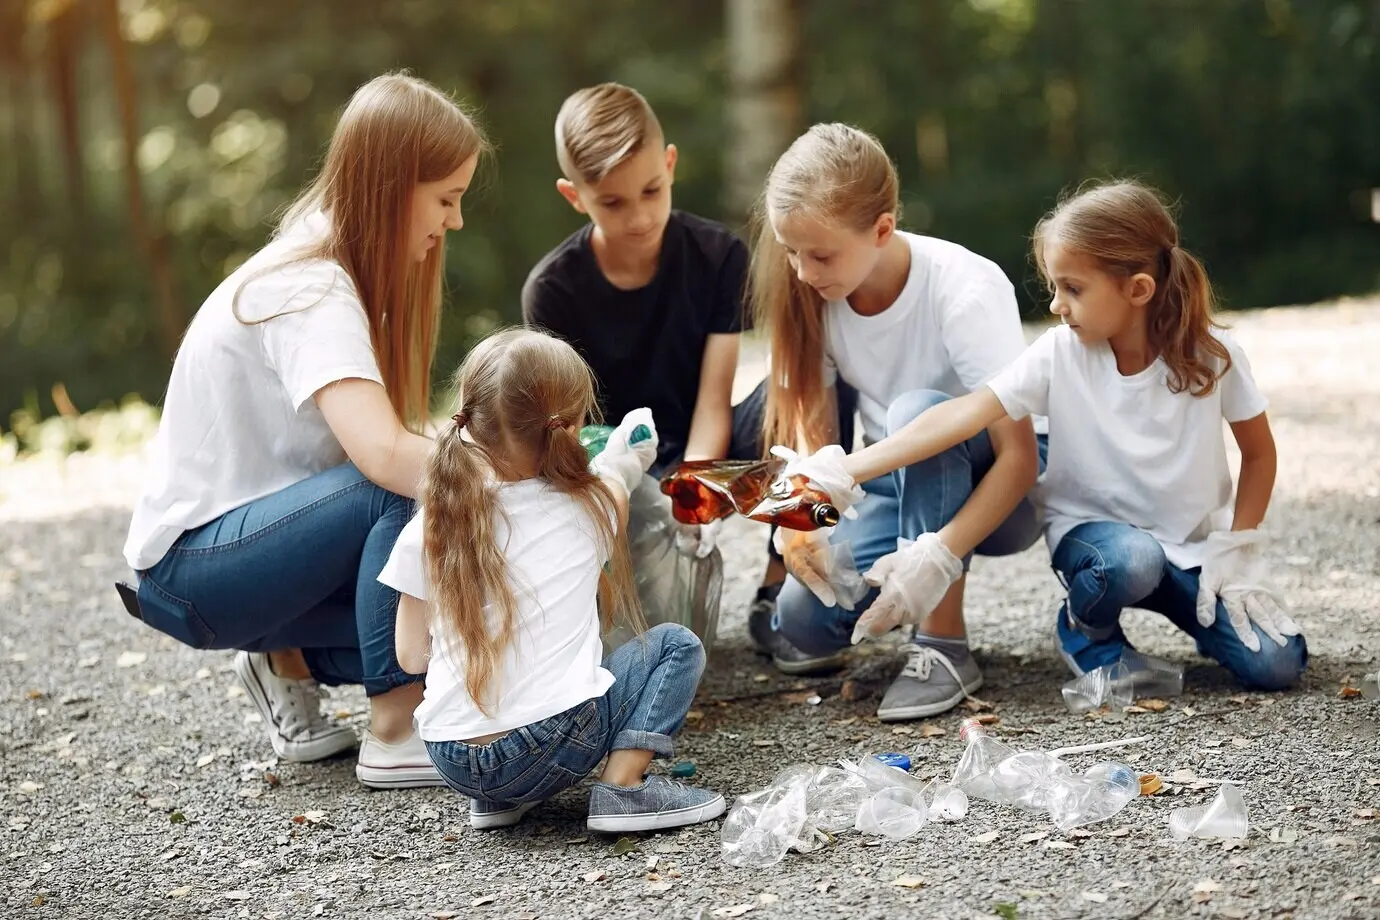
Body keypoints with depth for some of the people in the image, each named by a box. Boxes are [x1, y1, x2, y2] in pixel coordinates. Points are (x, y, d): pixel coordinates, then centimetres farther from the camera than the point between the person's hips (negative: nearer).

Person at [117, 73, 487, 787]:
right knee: (411, 489, -30)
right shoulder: (308, 294, -24)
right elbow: (383, 453, -39)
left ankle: (290, 660, 11)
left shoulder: (333, 267, 4)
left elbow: (378, 438, 1)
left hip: (253, 529, 9)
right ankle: (396, 735, -20)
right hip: (191, 565, -9)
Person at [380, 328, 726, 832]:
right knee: (675, 645, 13)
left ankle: (493, 798, 17)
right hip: (553, 746, -4)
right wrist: (621, 459, 48)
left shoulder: (426, 532, 2)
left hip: (454, 763, 4)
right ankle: (623, 786, -3)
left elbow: (412, 655, 10)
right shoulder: (587, 507, 0)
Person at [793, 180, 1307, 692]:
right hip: (1095, 530, -1)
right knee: (1131, 560, -37)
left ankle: (1205, 613, 17)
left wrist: (1236, 550, -8)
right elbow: (963, 416, -23)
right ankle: (1086, 630, -1)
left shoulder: (1212, 354, -13)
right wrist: (843, 472, -32)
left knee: (1275, 664, -18)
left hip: (1197, 543, 1)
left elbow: (1258, 454, 1)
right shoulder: (1059, 354, -15)